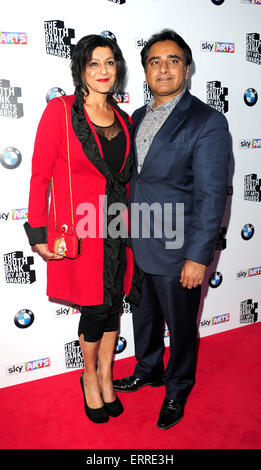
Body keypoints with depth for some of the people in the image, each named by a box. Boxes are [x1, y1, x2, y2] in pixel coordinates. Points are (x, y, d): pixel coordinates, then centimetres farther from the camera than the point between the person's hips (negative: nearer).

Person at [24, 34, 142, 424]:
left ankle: (105, 376, 36)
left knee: (114, 302, 12)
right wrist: (38, 232, -11)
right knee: (95, 306, 5)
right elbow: (40, 174, -8)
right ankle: (90, 377, 34)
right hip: (78, 226, -5)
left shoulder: (124, 120, 11)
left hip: (116, 228, 5)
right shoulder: (60, 110, -6)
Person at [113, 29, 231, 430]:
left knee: (181, 326, 14)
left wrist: (197, 257, -18)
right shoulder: (138, 117, 8)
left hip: (176, 251, -6)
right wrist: (127, 235, 11)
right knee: (144, 317, 23)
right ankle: (148, 371, 50)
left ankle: (177, 390, 40)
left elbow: (211, 197, -16)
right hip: (137, 247, 6)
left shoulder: (208, 122, -13)